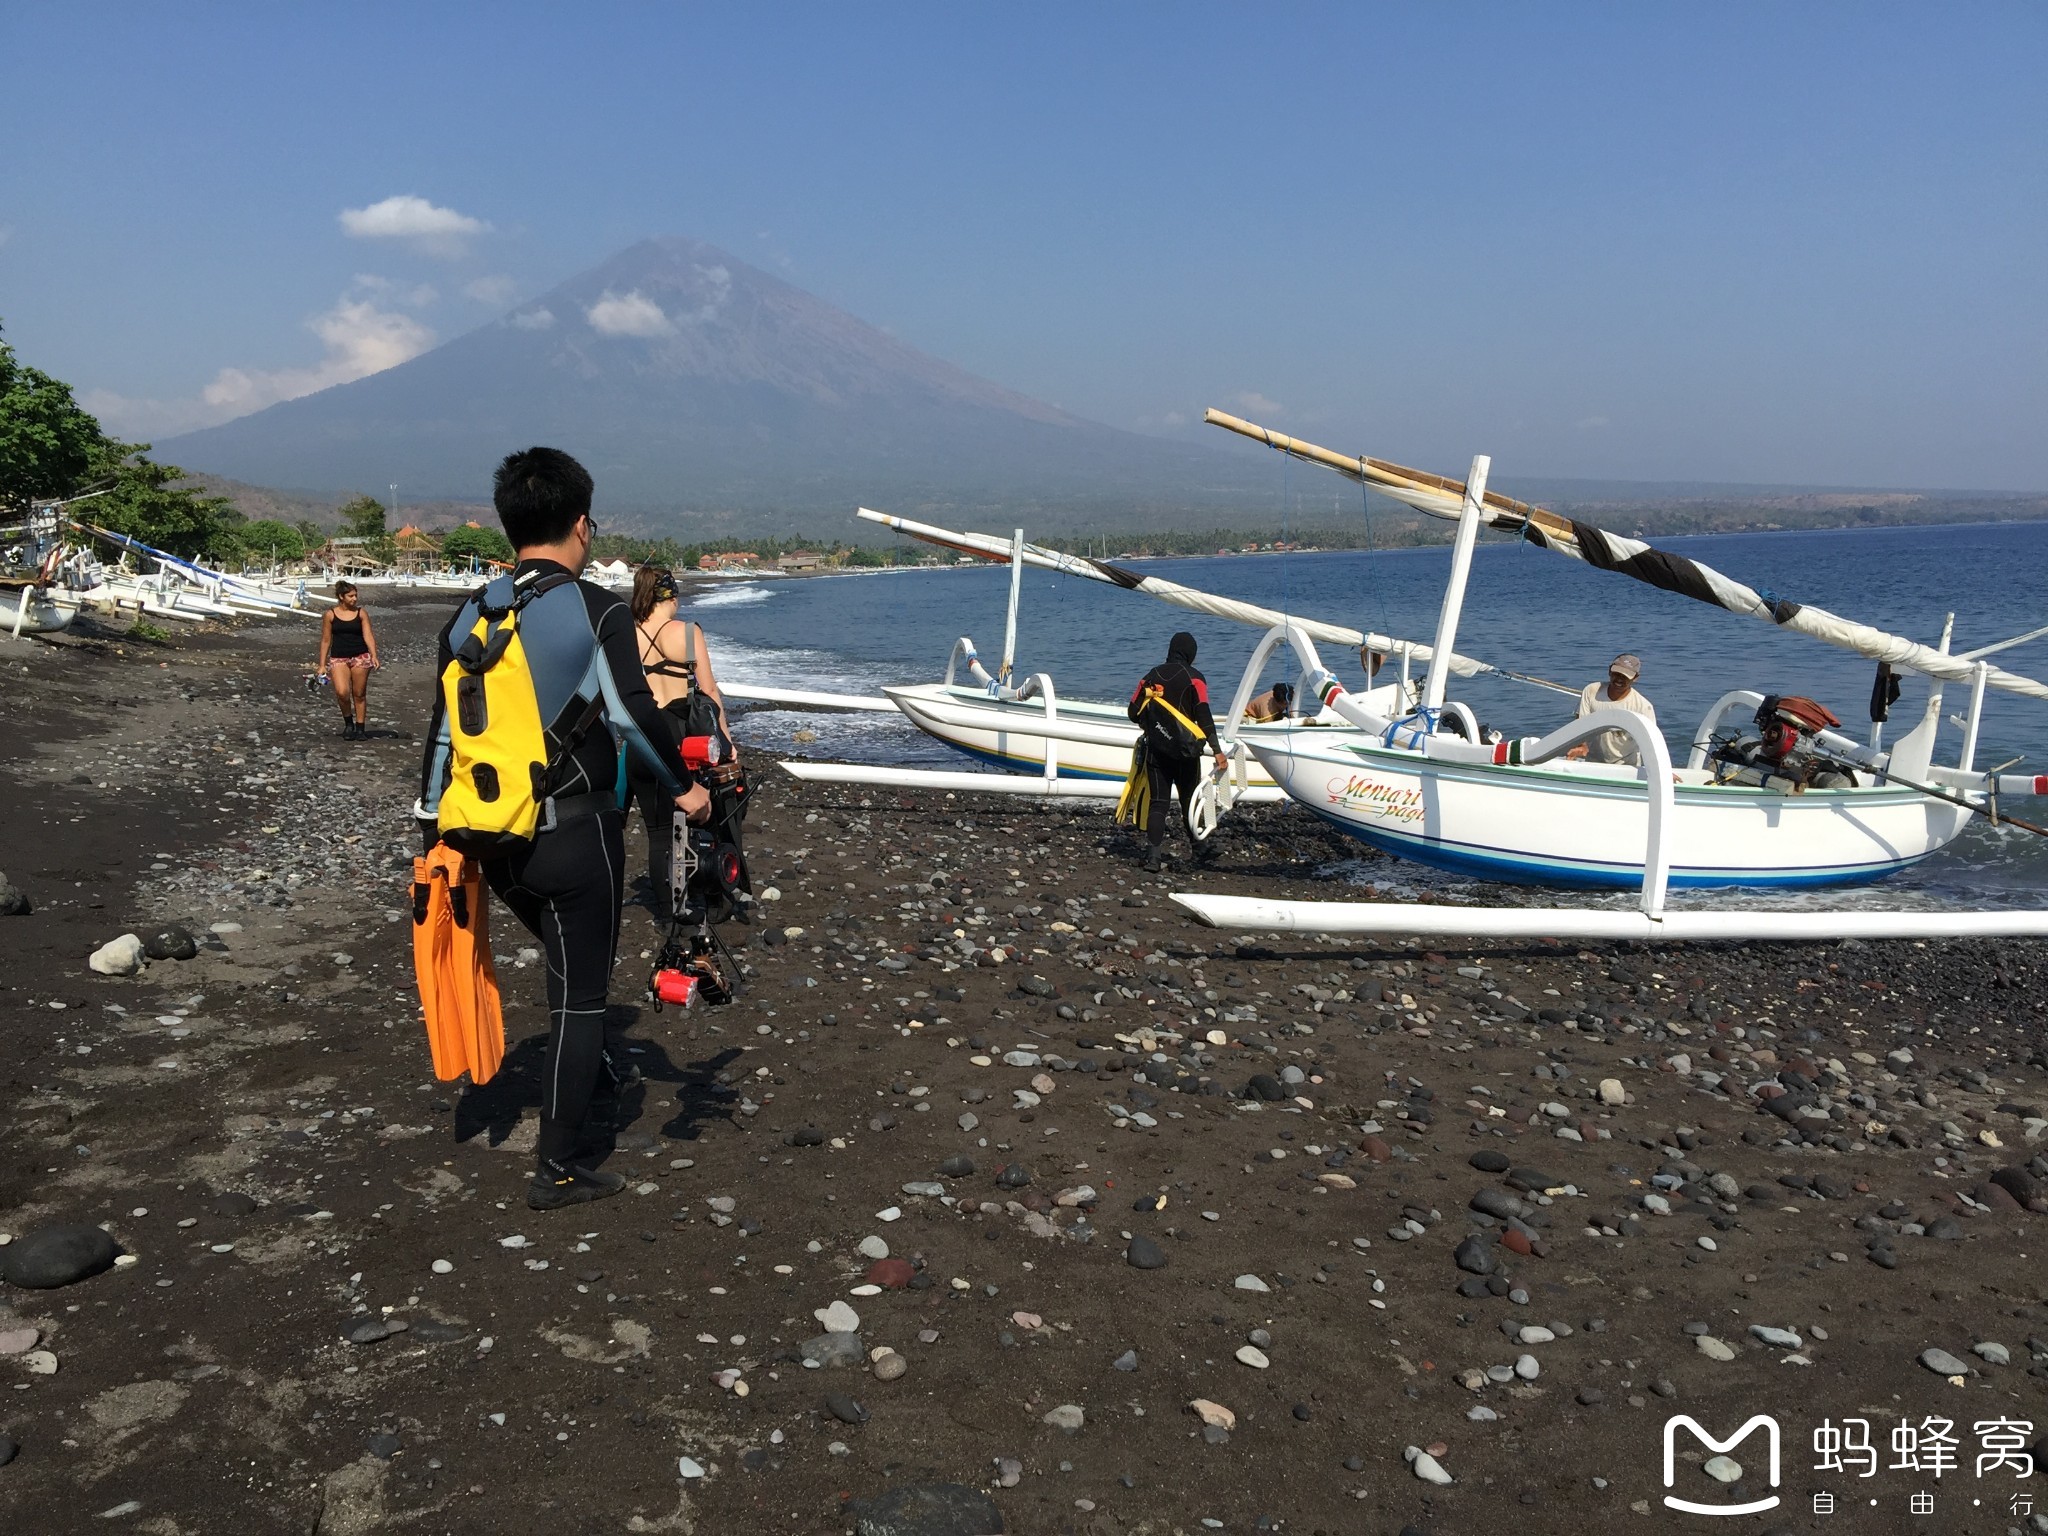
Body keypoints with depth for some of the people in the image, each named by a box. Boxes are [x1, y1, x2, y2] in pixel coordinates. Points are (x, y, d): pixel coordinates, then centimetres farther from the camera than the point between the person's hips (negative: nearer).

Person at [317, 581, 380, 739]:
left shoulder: (361, 613, 3)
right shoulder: (330, 615, 2)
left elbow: (368, 636, -3)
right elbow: (325, 641, 6)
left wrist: (374, 656, -19)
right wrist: (322, 665, 5)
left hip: (360, 657, 1)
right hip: (338, 658, -1)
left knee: (359, 694, 5)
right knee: (342, 692, -18)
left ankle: (360, 728, 17)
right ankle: (348, 722, 6)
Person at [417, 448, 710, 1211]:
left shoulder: (470, 615, 6)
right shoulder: (597, 610, -10)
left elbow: (446, 727, 7)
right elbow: (633, 712, -18)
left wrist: (432, 827, 12)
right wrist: (683, 787, -5)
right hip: (576, 833, -5)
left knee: (571, 964, 30)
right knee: (579, 994, 5)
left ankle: (589, 1063, 46)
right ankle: (556, 1170, 10)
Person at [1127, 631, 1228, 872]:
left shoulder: (1151, 676, 7)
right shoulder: (1193, 677, -5)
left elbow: (1133, 712, 8)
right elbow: (1204, 716, -15)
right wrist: (1217, 750, -19)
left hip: (1156, 750, 2)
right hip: (1184, 752, -2)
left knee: (1157, 801, 4)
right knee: (1189, 799, 14)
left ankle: (1153, 854, -7)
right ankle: (1198, 846, 29)